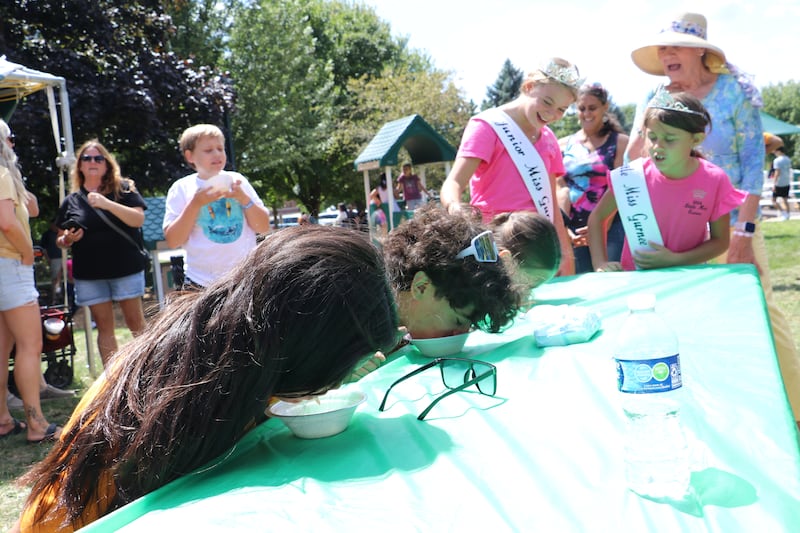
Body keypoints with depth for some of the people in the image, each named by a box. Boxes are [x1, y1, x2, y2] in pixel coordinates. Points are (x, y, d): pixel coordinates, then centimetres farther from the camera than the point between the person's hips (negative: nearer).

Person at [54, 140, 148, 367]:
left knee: (135, 322, -1)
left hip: (126, 268, -3)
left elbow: (138, 219, -11)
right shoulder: (71, 201, 12)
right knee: (104, 326, 6)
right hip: (89, 274, 3)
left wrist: (108, 204, -23)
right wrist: (67, 240, -6)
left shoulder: (124, 189, 4)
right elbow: (60, 239, 18)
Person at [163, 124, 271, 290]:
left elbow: (263, 227, 4)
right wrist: (195, 203, -14)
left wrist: (244, 198, -10)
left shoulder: (236, 180, 7)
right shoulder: (181, 189, 1)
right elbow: (173, 241, -6)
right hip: (202, 283, -2)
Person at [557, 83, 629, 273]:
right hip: (574, 230, 2)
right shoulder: (563, 145, 10)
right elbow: (559, 190, 4)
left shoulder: (620, 142, 4)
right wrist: (562, 228, -7)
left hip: (610, 228, -2)